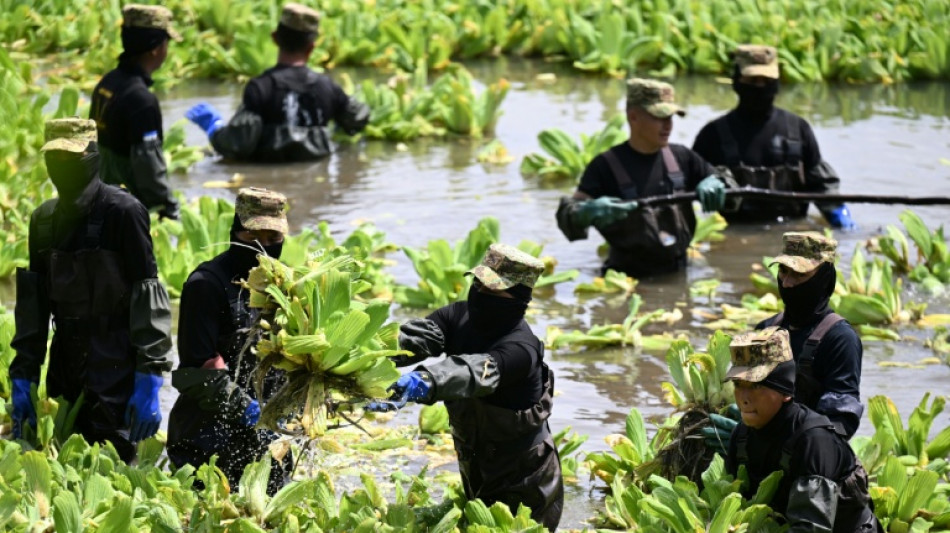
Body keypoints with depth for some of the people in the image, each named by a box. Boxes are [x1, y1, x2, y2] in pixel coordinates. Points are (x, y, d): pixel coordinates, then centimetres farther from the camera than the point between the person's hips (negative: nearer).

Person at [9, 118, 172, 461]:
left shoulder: (122, 212, -7)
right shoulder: (44, 219, 13)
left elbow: (148, 296, -11)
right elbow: (32, 300, 15)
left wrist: (148, 381, -17)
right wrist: (23, 375, 8)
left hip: (115, 378, -6)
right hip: (65, 375, 6)